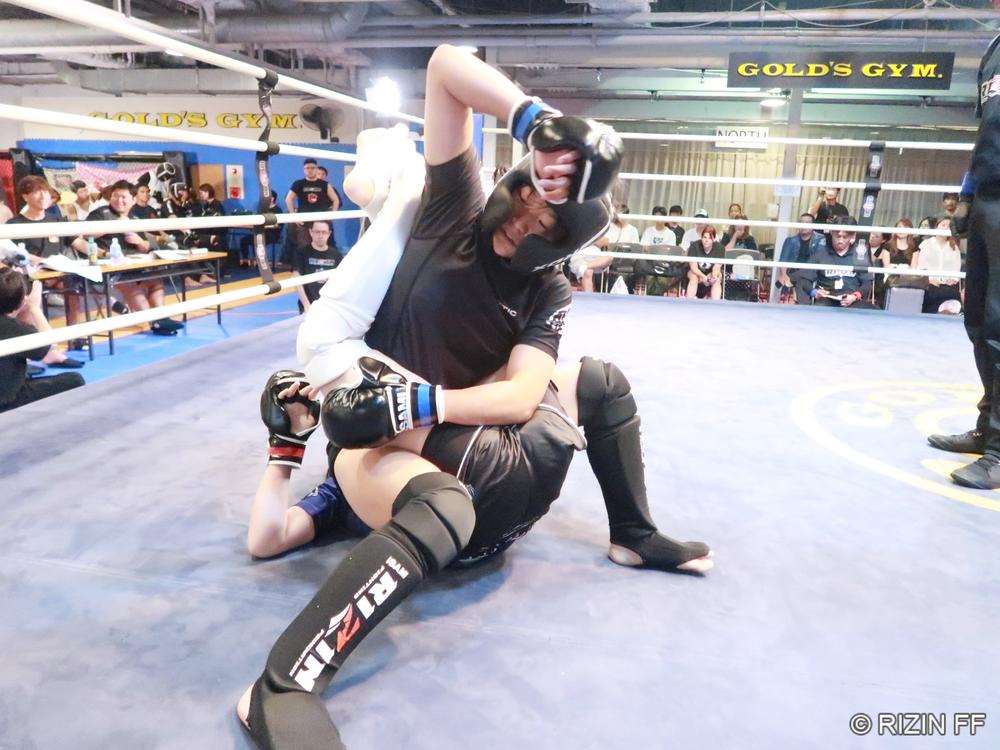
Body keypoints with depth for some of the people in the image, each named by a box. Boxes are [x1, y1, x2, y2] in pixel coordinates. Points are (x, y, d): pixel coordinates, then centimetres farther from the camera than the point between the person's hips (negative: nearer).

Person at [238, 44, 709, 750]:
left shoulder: (549, 293, -5)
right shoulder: (455, 209, -10)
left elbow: (520, 397, -19)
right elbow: (445, 65, -16)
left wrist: (423, 401, -33)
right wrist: (535, 119, -30)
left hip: (468, 437, 5)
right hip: (380, 438, -4)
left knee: (602, 380, 8)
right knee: (444, 509, -39)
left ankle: (635, 535, 21)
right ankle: (280, 691, -32)